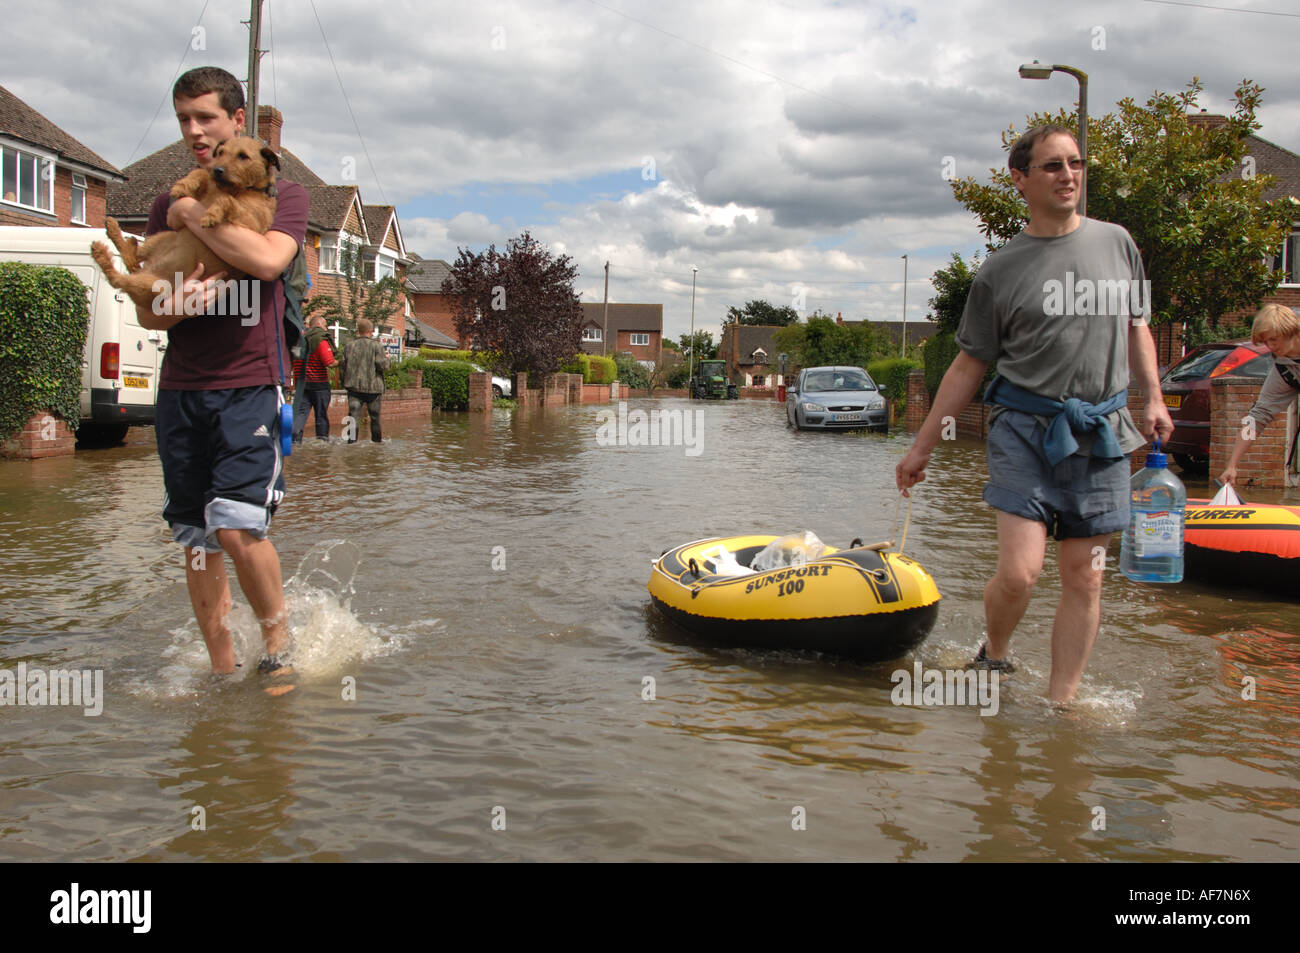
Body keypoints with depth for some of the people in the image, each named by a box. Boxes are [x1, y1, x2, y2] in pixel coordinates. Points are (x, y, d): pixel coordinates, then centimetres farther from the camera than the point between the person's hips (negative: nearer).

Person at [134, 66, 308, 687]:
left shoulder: (282, 194, 5)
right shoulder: (168, 205, 16)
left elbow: (267, 259, -18)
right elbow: (146, 313, 10)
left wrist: (195, 214, -7)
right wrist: (175, 307, -13)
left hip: (251, 386, -4)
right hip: (181, 390, 5)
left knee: (237, 525, -19)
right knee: (196, 542, 4)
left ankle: (279, 648, 3)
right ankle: (221, 671, 15)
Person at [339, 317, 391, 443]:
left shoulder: (349, 345, 5)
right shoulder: (376, 346, -7)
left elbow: (342, 366, 8)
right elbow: (383, 365, -13)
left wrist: (344, 382, 19)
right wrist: (386, 357, 9)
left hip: (353, 387, 2)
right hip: (372, 387, -2)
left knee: (354, 414, -1)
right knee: (375, 416, 13)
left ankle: (351, 439, -13)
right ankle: (377, 439, 25)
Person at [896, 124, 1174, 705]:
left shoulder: (1115, 242, 10)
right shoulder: (999, 271, 2)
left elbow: (1135, 326, 21)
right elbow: (969, 365, 6)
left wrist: (1153, 397, 6)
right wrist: (922, 447, 6)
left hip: (1100, 436, 3)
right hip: (1025, 430, -3)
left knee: (1083, 579, 3)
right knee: (1018, 573, -13)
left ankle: (1059, 705, 15)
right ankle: (993, 658, 18)